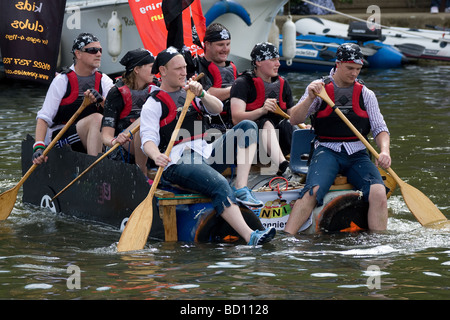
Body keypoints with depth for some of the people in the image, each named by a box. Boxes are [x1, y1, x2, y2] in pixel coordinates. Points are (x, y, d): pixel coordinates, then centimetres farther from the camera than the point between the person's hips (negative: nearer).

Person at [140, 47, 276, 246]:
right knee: (220, 186, -34)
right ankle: (250, 237, -46)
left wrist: (201, 94, -14)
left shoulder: (189, 93, 22)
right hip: (177, 164, -7)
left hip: (206, 155, 7)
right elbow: (148, 140, -10)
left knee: (247, 127, -8)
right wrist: (156, 155, -32)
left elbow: (217, 109, 6)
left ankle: (241, 190, -22)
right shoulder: (153, 104, 3)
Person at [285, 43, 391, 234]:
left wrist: (384, 151, -13)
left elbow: (380, 128, 7)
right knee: (312, 192, -30)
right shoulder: (319, 88, 6)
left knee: (378, 194, -24)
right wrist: (310, 99, -18)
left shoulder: (366, 94, 12)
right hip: (327, 151, -2)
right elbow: (294, 120, -1)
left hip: (358, 154, 3)